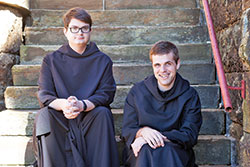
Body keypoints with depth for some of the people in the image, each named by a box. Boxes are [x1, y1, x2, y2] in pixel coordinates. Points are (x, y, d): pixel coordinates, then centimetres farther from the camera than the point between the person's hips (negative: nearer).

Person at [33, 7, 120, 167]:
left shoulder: (103, 60, 7)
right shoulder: (51, 60, 8)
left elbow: (107, 93, -4)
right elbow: (44, 95, -2)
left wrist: (82, 105, -25)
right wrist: (63, 104, -26)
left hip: (90, 117, 0)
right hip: (59, 118, 1)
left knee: (103, 113, -30)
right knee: (44, 114, -29)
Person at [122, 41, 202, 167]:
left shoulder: (189, 96, 3)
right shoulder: (137, 91, 5)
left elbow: (190, 135, -4)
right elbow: (127, 130, 4)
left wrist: (161, 137, -20)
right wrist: (143, 131, -20)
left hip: (176, 153, 0)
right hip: (140, 154, 1)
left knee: (167, 150, -34)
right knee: (146, 151, -33)